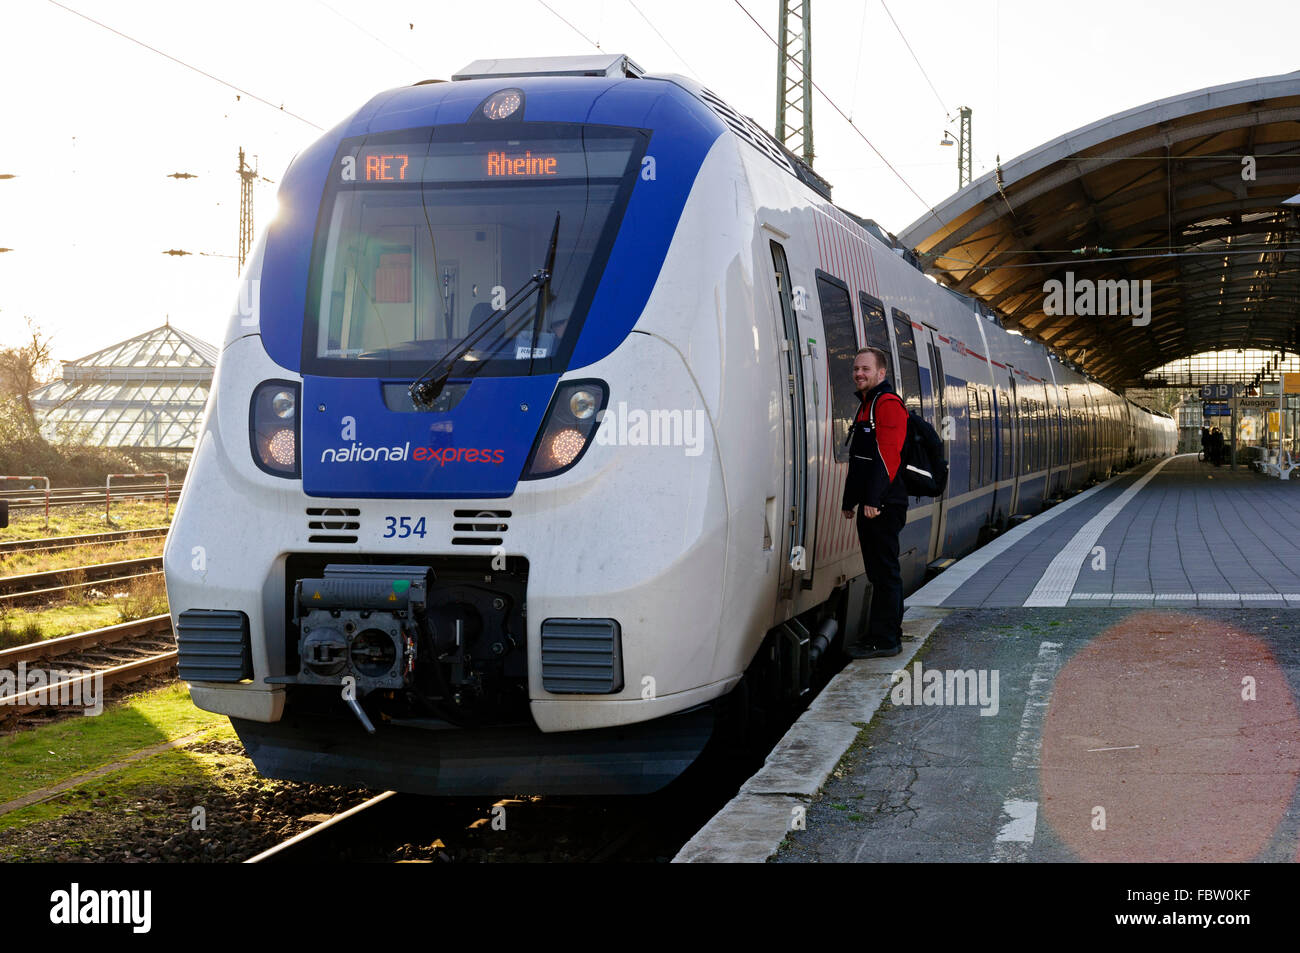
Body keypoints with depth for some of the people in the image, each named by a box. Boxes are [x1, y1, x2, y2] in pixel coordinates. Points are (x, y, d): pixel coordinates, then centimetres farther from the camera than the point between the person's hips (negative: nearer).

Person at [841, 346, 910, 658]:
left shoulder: (888, 403, -11)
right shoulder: (866, 406, 21)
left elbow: (887, 455, -20)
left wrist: (873, 500, -24)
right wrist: (850, 500, 22)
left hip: (883, 506, -10)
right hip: (870, 505, 10)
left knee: (884, 571, -7)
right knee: (879, 571, 14)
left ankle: (884, 640, -4)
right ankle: (888, 633, 21)